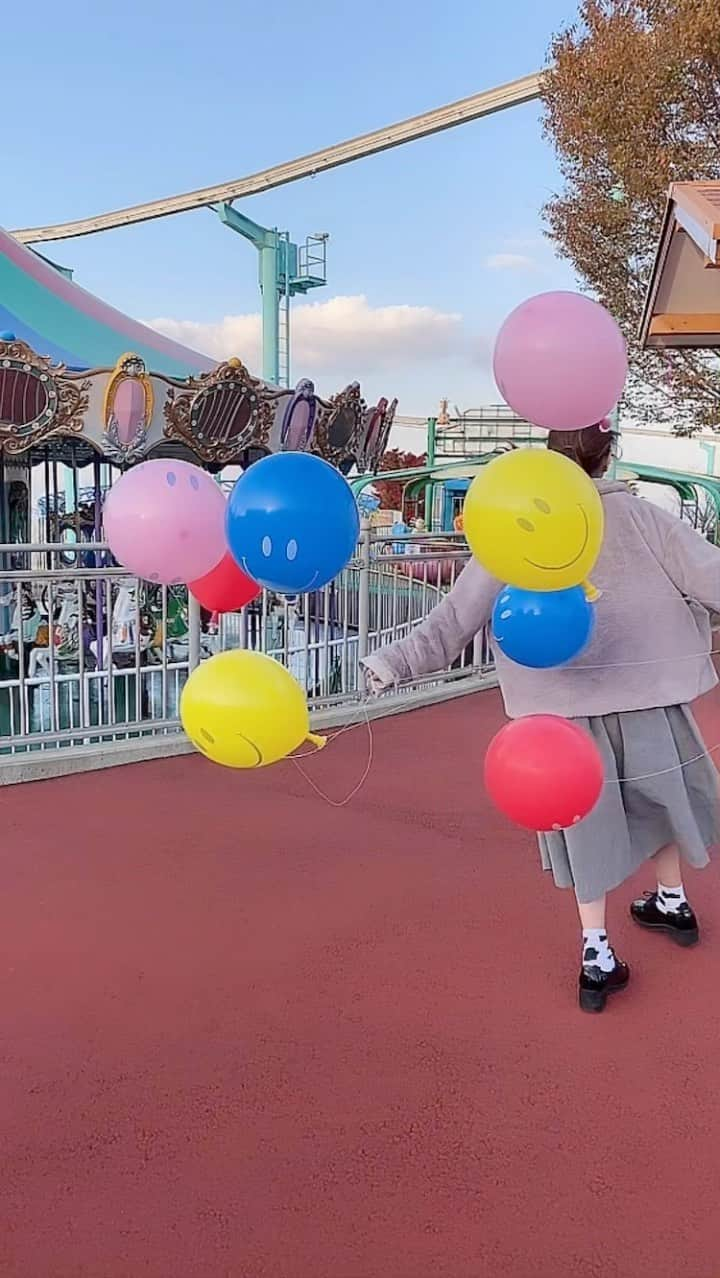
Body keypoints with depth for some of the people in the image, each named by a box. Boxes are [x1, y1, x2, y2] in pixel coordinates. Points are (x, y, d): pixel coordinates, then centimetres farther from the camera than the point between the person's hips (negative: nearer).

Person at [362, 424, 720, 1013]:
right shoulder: (643, 518, -7)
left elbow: (457, 617, -10)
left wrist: (397, 661, -7)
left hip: (565, 703, 0)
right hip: (647, 692, 0)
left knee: (586, 813, 14)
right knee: (664, 789, 25)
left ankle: (596, 953, 17)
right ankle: (673, 901, 44)